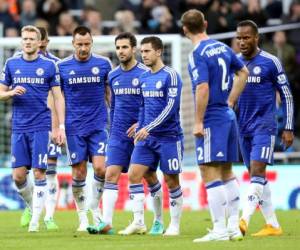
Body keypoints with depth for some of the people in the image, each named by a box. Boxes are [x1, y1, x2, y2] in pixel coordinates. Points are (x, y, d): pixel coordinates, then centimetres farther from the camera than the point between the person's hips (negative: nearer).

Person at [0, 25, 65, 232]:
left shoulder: (49, 66, 1)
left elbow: (58, 97, 2)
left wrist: (61, 126, -5)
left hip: (41, 127, -2)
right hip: (19, 128, 2)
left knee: (39, 173, -6)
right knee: (18, 175, -1)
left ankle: (35, 219, 0)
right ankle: (31, 205, 24)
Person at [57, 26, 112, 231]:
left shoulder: (104, 64, 2)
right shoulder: (62, 67, 1)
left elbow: (110, 94, 10)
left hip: (99, 126, 0)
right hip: (74, 128, 0)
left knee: (100, 168, -12)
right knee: (79, 173, 1)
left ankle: (95, 206, 11)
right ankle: (83, 217, 13)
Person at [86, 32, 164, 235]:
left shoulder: (146, 73, -7)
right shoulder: (113, 76, 9)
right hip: (118, 134, 4)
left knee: (150, 177, 7)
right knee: (111, 174, -10)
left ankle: (159, 221, 23)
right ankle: (107, 223, -17)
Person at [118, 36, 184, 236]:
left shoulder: (170, 75, -10)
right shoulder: (144, 78, 12)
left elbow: (171, 107, -18)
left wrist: (148, 128, -21)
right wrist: (140, 127, 14)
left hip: (168, 137, -7)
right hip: (147, 137, 7)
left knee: (171, 181, 0)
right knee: (134, 175, -5)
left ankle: (175, 225, 11)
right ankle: (139, 223, -2)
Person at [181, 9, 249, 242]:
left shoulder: (198, 54, -14)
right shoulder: (222, 48, 10)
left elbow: (202, 88, -22)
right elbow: (243, 72, 23)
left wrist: (198, 122, -18)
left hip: (211, 119, -8)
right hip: (228, 116, 8)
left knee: (210, 174, -6)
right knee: (227, 173, 14)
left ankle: (219, 230, -9)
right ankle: (234, 227, 15)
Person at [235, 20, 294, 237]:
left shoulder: (270, 62, -5)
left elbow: (287, 96, -1)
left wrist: (289, 129, -5)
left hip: (264, 126, -6)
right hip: (243, 128, 6)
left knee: (257, 172, -17)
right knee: (256, 176, 7)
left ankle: (244, 221, -29)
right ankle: (273, 225, 13)